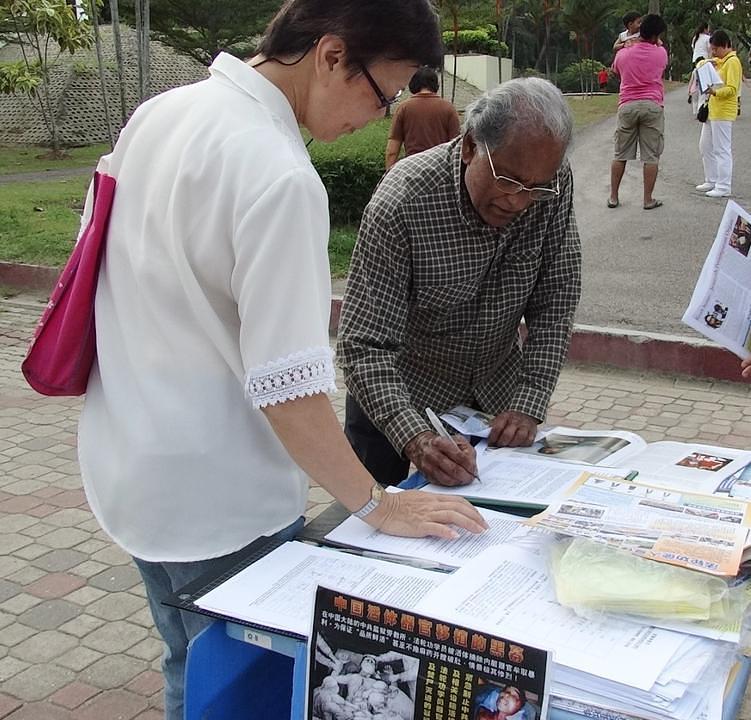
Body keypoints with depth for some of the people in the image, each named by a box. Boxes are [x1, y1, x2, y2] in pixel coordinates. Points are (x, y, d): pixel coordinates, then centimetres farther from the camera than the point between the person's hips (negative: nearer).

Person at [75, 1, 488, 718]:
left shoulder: (157, 112, 2)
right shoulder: (279, 178, -25)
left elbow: (96, 242, 13)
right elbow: (287, 387, -26)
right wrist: (377, 505, -13)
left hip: (125, 466, 8)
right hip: (217, 500, -8)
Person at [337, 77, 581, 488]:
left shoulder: (554, 184, -18)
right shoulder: (401, 203, -33)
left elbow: (555, 302, -12)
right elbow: (364, 345, -33)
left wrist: (529, 405, -22)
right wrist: (416, 440, -46)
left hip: (498, 389, 4)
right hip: (397, 391, -4)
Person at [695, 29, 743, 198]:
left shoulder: (732, 62, -12)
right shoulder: (718, 61, 15)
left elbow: (732, 89, -20)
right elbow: (700, 64, 26)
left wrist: (715, 92, -34)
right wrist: (707, 62, 5)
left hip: (723, 113, -10)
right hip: (712, 111, 10)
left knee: (722, 150, -8)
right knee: (705, 147, 15)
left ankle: (724, 187, -6)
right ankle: (712, 181, 25)